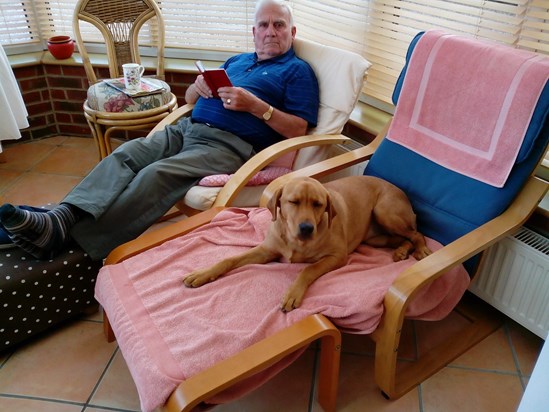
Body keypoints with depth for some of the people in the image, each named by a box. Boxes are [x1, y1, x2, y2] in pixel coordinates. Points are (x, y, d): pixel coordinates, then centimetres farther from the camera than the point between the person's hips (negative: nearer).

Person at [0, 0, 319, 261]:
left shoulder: (297, 71, 10)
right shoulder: (236, 60, 29)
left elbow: (298, 129, -3)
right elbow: (189, 98, 31)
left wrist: (254, 104, -13)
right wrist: (199, 85, 5)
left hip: (229, 145, -7)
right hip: (186, 129, 7)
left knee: (156, 175, -30)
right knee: (124, 155, -20)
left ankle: (66, 234, -38)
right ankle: (61, 217, -34)